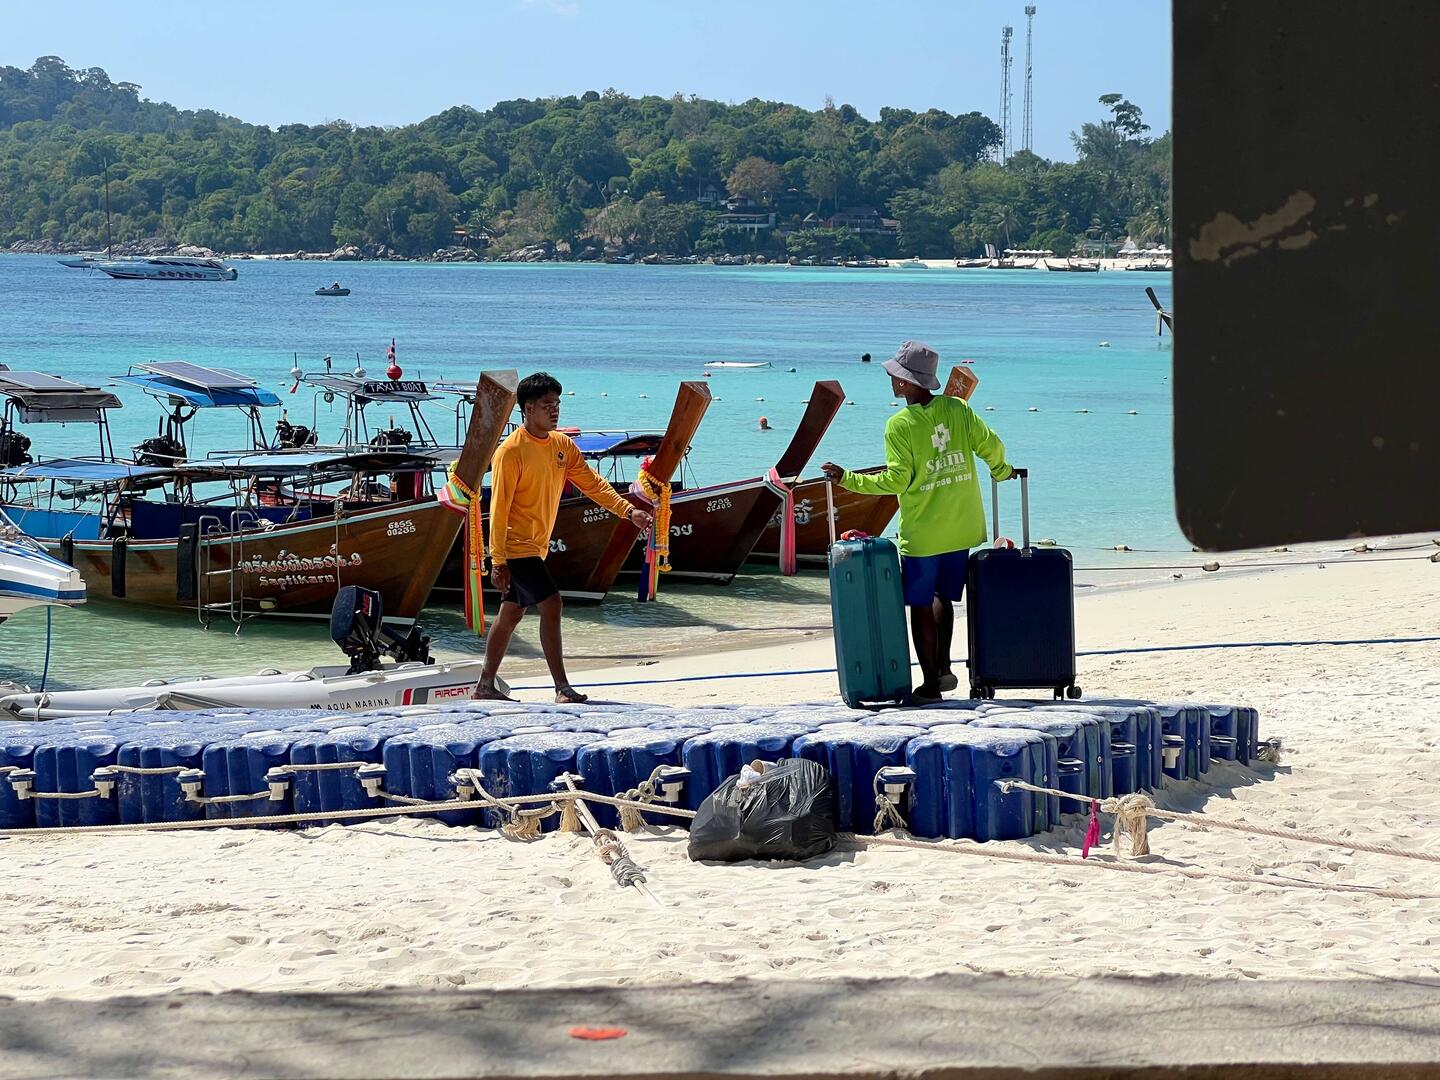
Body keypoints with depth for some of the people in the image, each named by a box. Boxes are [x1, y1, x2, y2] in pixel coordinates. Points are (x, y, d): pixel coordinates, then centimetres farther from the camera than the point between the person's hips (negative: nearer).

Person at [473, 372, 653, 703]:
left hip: (536, 546, 8)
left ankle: (485, 685, 23)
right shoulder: (511, 451, -17)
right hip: (516, 546, -8)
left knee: (511, 613, 14)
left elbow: (592, 483, 7)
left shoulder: (563, 444, 6)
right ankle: (562, 688, -16)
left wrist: (628, 510, -8)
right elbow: (499, 507, -17)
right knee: (551, 604, -16)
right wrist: (497, 561, -19)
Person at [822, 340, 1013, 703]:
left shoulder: (899, 425, -13)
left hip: (922, 533, -5)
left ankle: (930, 683, 8)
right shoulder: (957, 409, -1)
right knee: (943, 596, 21)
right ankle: (943, 667, 12)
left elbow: (896, 480, -17)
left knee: (921, 606, 6)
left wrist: (848, 479, -9)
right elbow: (990, 445, -1)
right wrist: (1000, 470, 21)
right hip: (962, 529, 5)